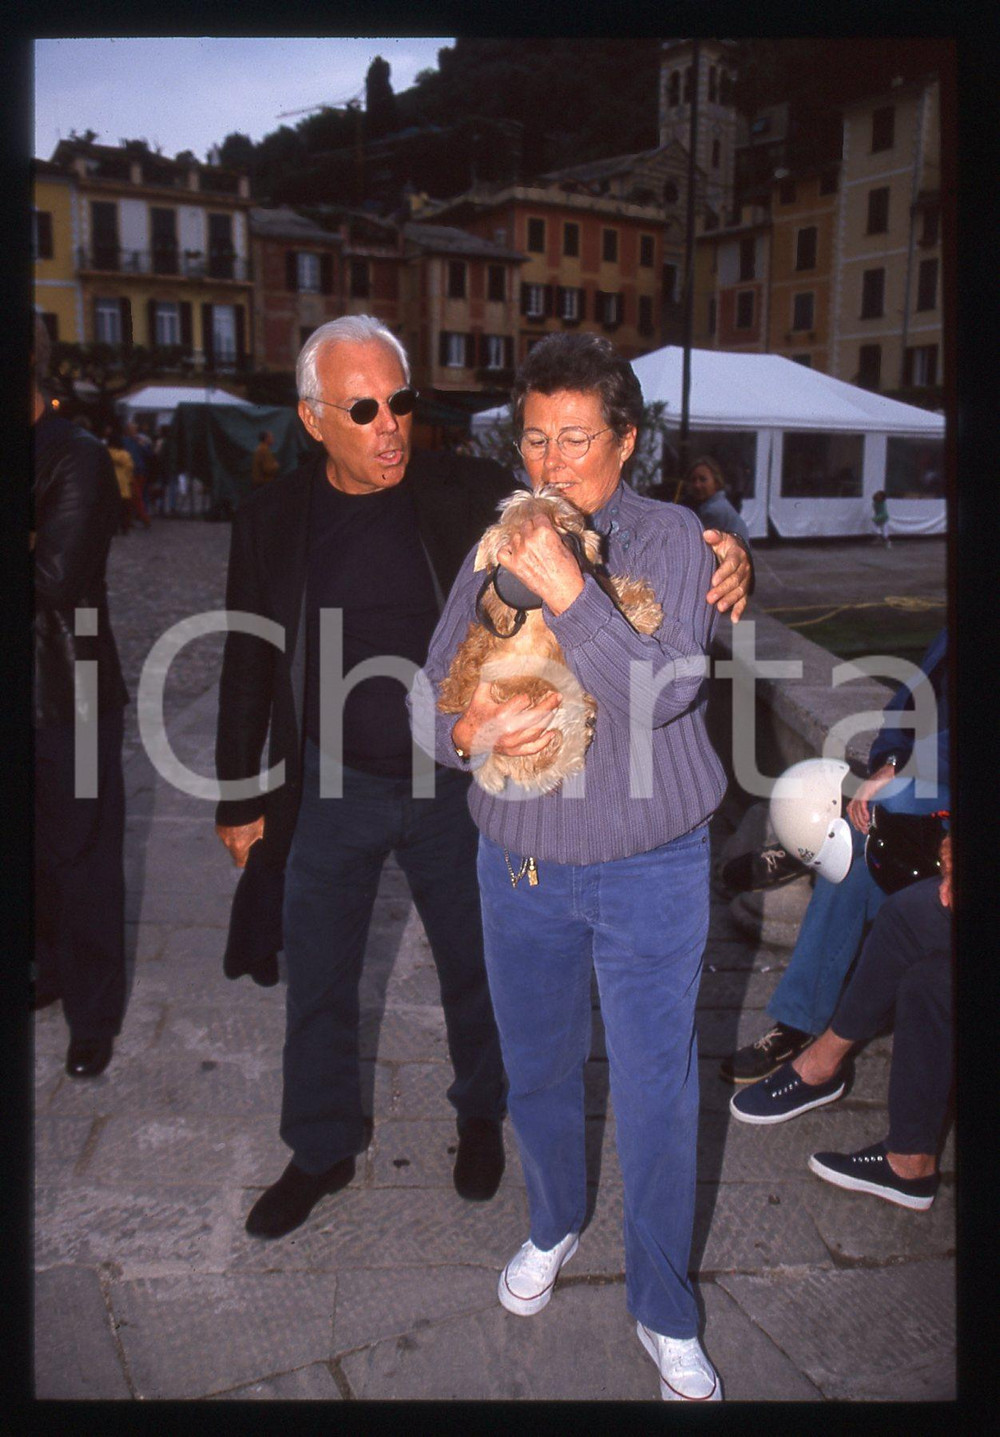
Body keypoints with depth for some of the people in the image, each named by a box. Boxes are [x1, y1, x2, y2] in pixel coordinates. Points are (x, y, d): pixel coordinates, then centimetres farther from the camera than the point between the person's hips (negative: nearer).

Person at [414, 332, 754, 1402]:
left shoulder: (670, 538, -8)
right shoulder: (495, 548, 1)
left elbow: (666, 690, -21)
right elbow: (429, 693, 3)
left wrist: (567, 591, -30)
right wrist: (465, 730, -20)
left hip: (650, 871, -3)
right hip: (519, 865, 3)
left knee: (656, 1095, 7)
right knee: (537, 1073, 20)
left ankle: (664, 1311, 30)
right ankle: (553, 1225, 48)